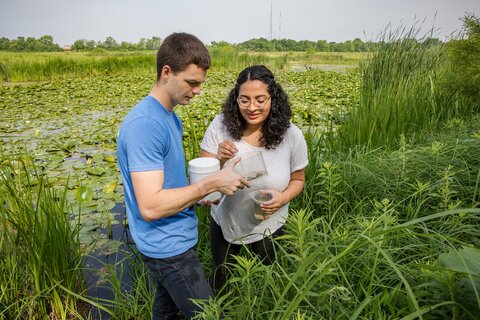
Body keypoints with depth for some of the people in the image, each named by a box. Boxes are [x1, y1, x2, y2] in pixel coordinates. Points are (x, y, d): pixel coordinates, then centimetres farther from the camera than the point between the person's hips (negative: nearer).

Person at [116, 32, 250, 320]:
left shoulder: (170, 118, 6)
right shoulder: (144, 125, -25)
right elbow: (150, 206, -29)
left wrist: (201, 192, -1)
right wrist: (211, 183, -24)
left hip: (171, 241, 9)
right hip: (169, 247, -9)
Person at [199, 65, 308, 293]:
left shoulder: (291, 136, -19)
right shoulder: (220, 125, -19)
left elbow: (298, 180, -3)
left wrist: (283, 198, -24)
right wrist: (220, 160, -35)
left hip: (268, 228, -1)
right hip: (224, 223, 1)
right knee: (220, 279, 27)